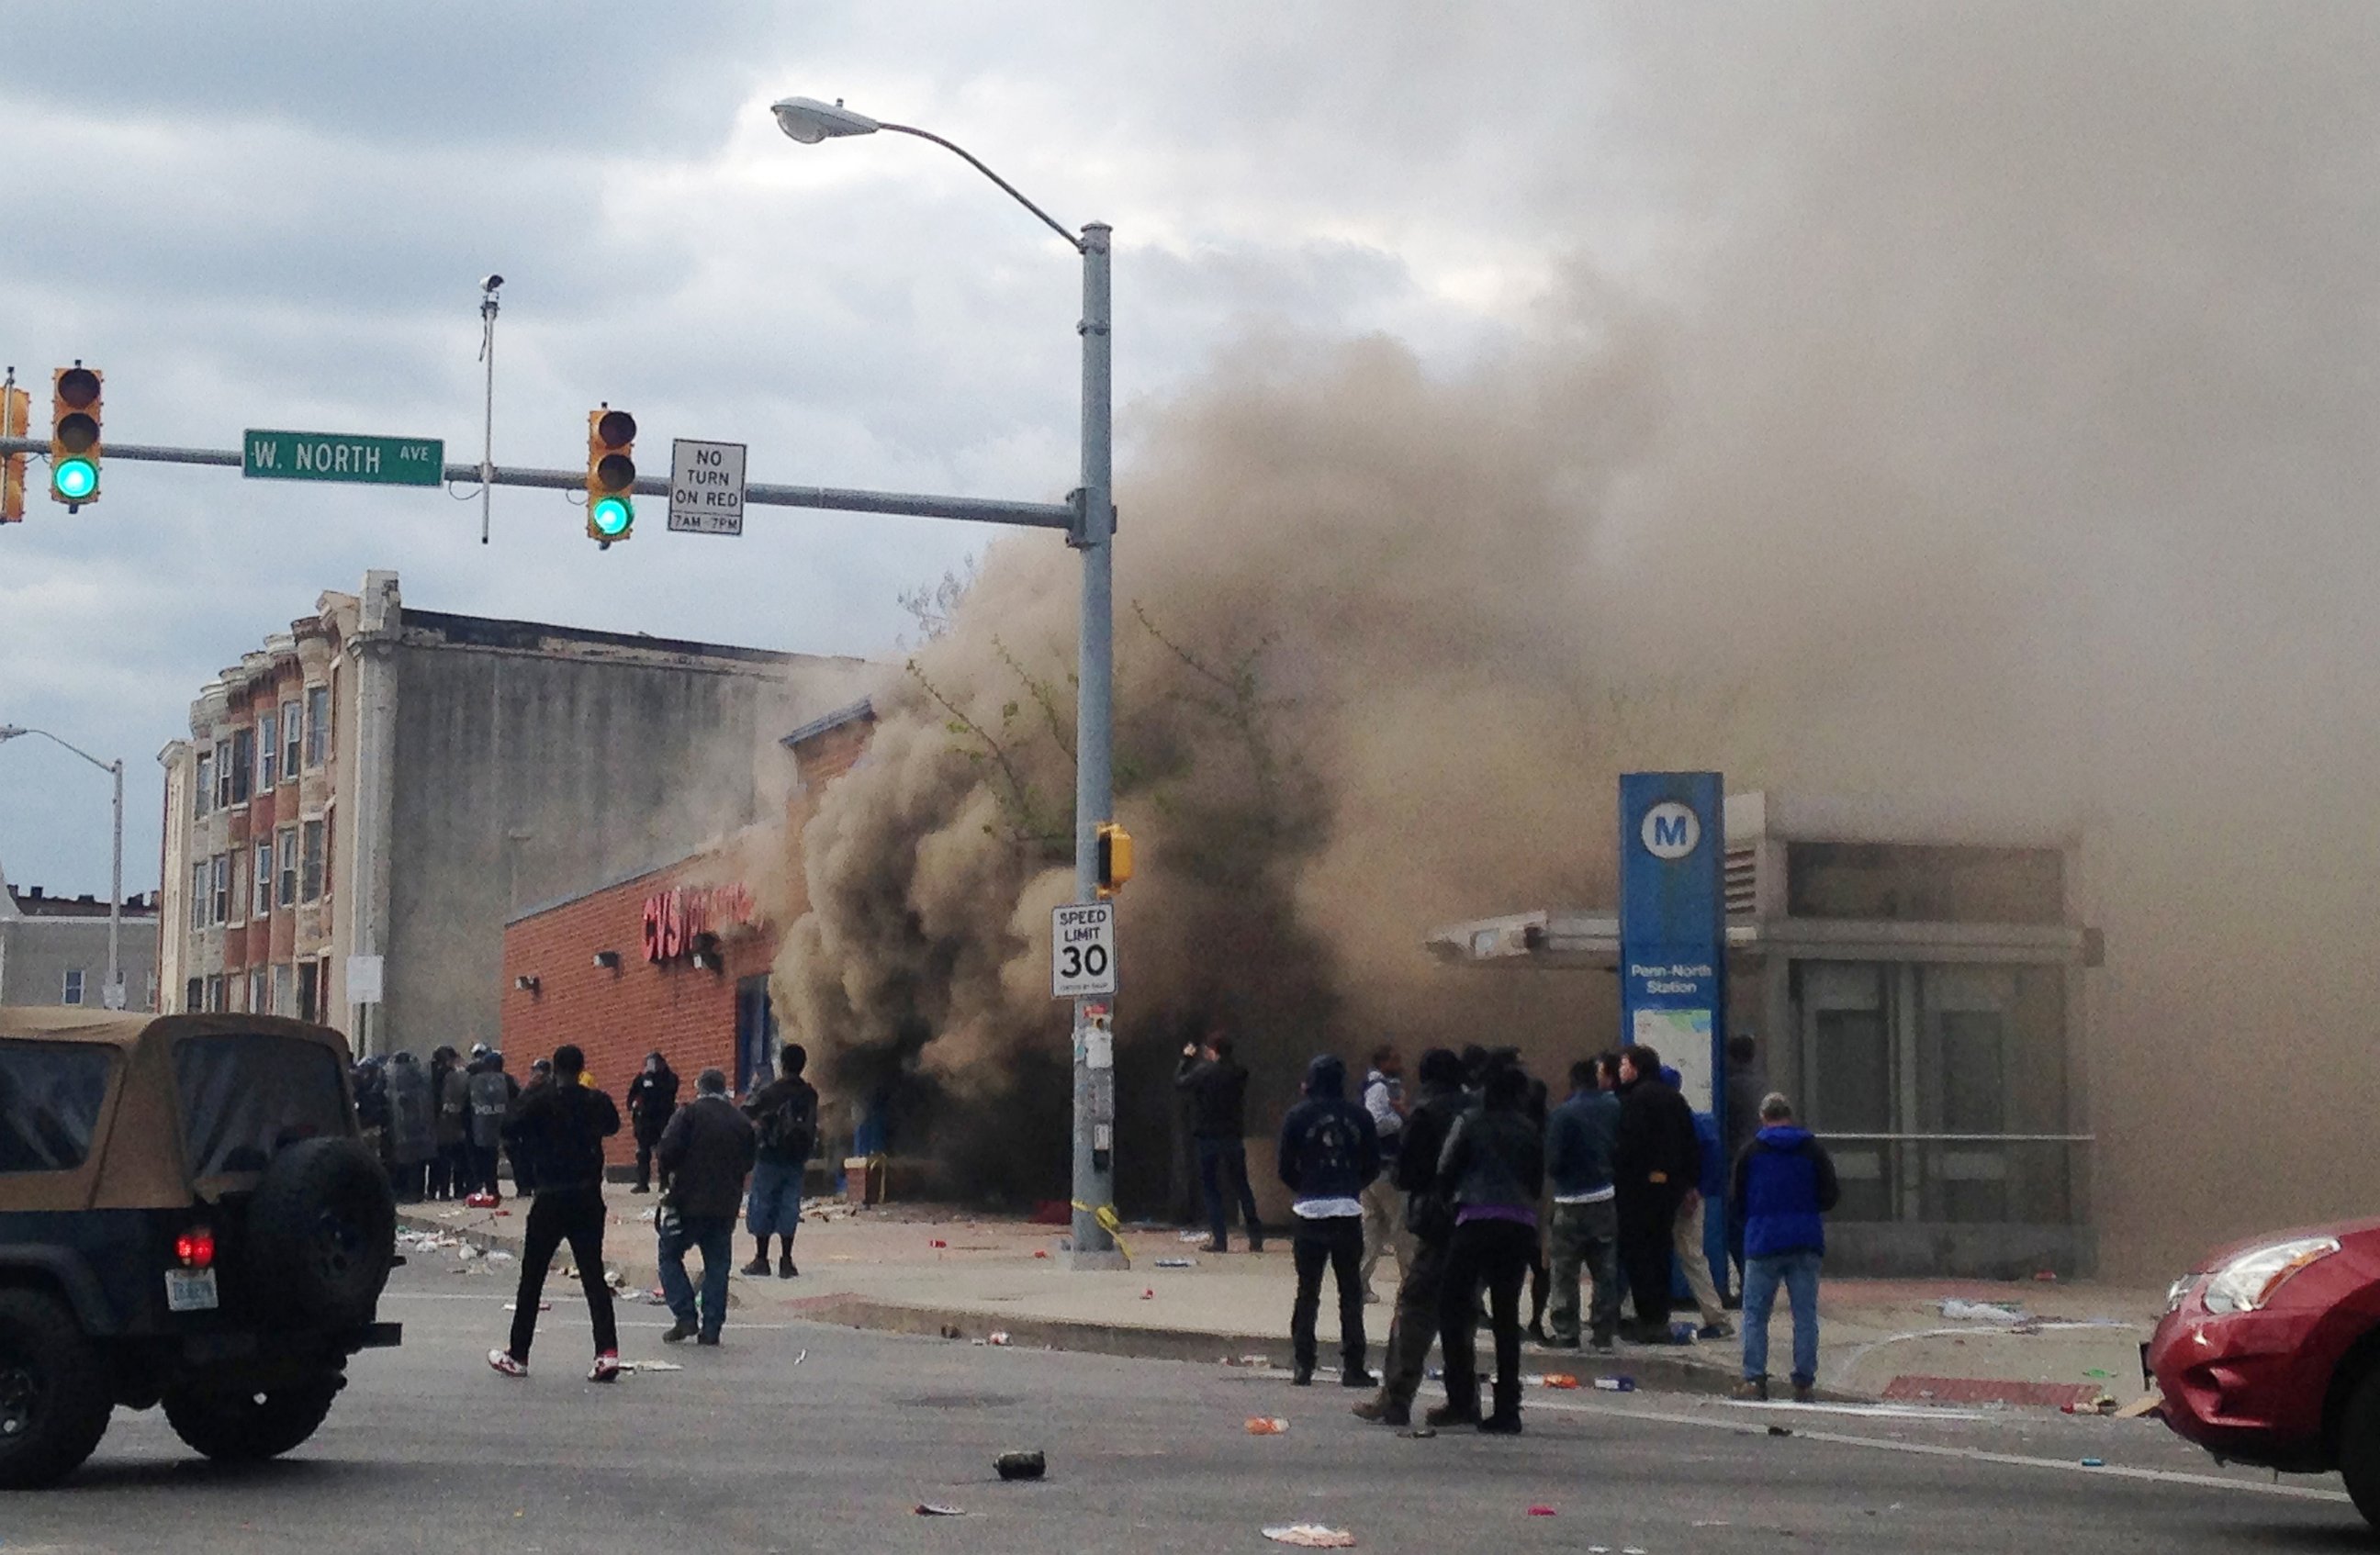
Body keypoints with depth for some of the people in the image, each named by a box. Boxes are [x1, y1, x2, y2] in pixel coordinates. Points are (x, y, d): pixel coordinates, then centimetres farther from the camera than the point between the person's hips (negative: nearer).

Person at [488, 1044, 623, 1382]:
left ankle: (517, 1355, 14)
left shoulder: (539, 1100, -8)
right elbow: (612, 1125, 19)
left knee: (532, 1277, 9)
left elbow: (510, 1130, -7)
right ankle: (607, 1351, -11)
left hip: (550, 1198, -2)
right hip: (589, 1198, 2)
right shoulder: (596, 1101, 1)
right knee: (593, 1275, 4)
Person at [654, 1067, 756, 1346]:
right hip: (725, 1205, 4)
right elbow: (749, 1162, 11)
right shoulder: (742, 1122, 6)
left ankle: (686, 1316, -2)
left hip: (688, 1200, -4)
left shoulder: (688, 1114, -8)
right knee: (717, 1265, 9)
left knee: (670, 1257, 10)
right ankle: (711, 1328, 6)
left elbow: (666, 1152, -16)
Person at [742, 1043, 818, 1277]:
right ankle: (786, 1261, 6)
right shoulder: (810, 1095, 2)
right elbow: (814, 1128, 9)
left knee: (763, 1205, 5)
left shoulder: (770, 1092, -12)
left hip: (770, 1158, -4)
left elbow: (745, 1114, -7)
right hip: (796, 1161, 4)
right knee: (789, 1207, 8)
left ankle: (761, 1259, 7)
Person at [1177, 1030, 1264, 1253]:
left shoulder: (1203, 1072, -14)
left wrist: (1186, 1058, 15)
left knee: (1210, 1187, 4)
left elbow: (1179, 1082, -2)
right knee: (1242, 1186, 14)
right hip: (1234, 1136, 4)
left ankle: (1219, 1239, -3)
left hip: (1208, 1137, -4)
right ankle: (1256, 1238, 11)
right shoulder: (1239, 1072, 0)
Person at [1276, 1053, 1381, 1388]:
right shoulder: (1359, 1117, 2)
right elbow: (1373, 1165, 5)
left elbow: (1286, 1169, -1)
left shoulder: (1298, 1116, -1)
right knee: (1350, 1291, 6)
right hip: (1349, 1212, 1)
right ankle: (1352, 1366, 3)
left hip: (1310, 1211, -1)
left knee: (1307, 1291, 6)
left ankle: (1303, 1365, 3)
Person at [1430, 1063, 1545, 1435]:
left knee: (1453, 1306, 4)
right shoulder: (1531, 1132, 11)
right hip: (1520, 1228, 4)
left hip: (1477, 1222, -4)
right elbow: (1538, 1184, 11)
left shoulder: (1470, 1122, 3)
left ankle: (1461, 1400, -6)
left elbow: (1445, 1172, 1)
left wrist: (1445, 1202, 15)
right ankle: (1507, 1410, 7)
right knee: (1506, 1316, 9)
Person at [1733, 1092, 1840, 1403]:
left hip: (1763, 1241, -1)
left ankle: (1754, 1379, -3)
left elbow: (1738, 1198, 5)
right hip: (1806, 1244, 1)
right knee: (1805, 1314, 5)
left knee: (1755, 1314, 5)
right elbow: (1830, 1195, 2)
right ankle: (1805, 1382, 4)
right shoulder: (1813, 1149, 4)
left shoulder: (1751, 1151, 1)